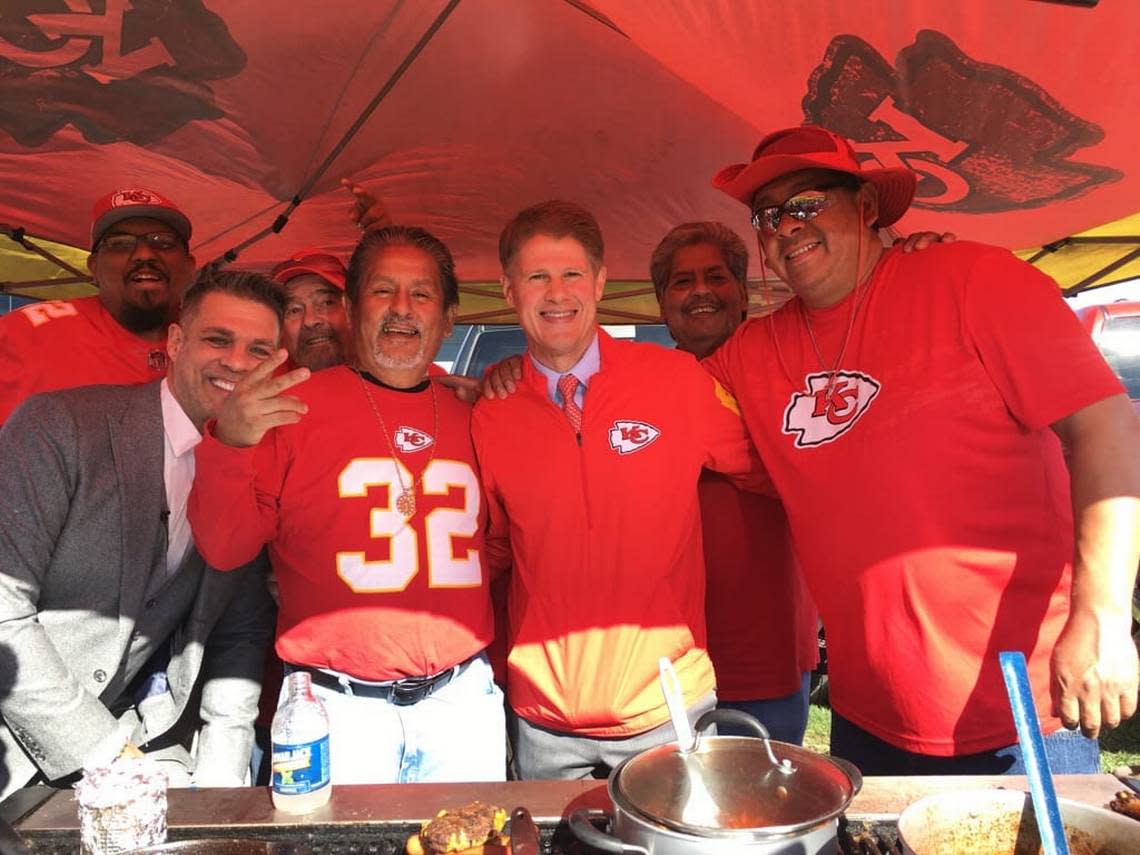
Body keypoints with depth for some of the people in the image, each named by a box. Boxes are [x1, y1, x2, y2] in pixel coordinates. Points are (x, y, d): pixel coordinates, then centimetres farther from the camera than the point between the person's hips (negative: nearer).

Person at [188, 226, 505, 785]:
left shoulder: (471, 418, 6)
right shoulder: (293, 406, -3)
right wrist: (228, 445, -19)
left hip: (463, 699, 4)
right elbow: (226, 549, -5)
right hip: (336, 705, -3)